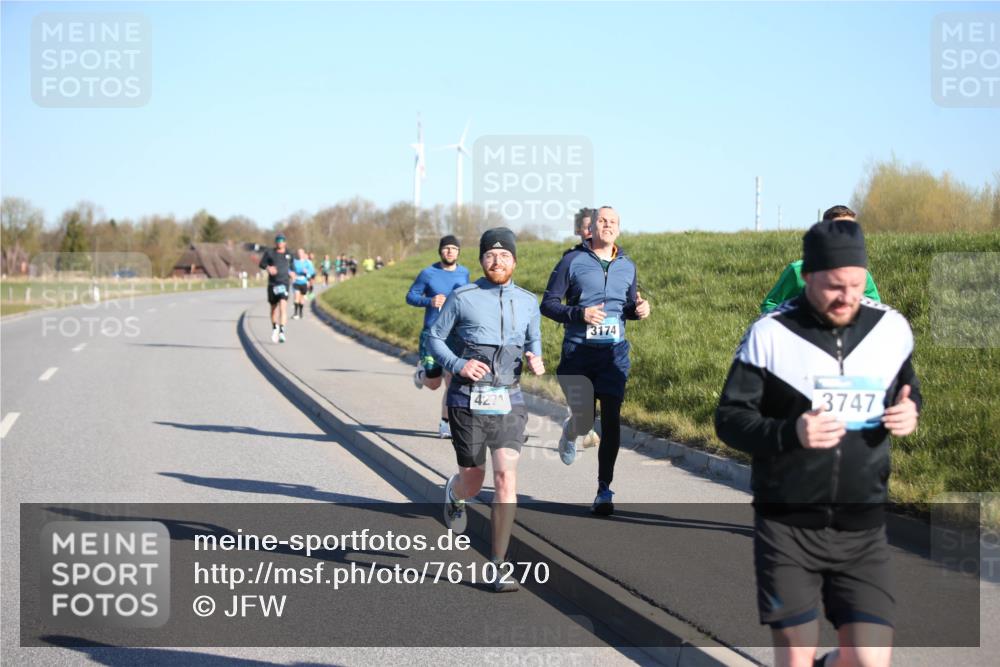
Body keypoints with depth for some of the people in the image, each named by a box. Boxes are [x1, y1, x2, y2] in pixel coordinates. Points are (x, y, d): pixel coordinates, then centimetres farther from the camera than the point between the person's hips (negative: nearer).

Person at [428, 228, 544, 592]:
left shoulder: (528, 302, 8)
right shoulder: (461, 298, -2)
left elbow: (534, 340, 22)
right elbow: (435, 338, 4)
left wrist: (536, 361, 0)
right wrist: (458, 365, -13)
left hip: (508, 402, 2)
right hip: (467, 400, -2)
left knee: (506, 477, -12)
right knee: (473, 480, 7)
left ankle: (500, 563, -5)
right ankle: (454, 494, 48)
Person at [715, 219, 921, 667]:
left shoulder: (891, 329, 2)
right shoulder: (770, 334, -8)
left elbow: (908, 392, 19)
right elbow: (729, 419, -6)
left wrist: (909, 413, -6)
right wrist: (790, 433, -26)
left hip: (863, 529, 2)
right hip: (787, 527, -2)